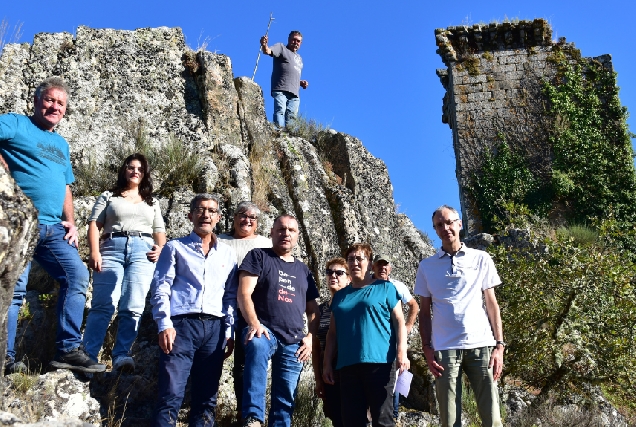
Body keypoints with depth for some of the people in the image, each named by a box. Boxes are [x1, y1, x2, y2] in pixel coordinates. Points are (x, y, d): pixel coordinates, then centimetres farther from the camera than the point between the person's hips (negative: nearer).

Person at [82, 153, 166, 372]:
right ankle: (88, 355, -15)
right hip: (112, 248, -1)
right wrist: (94, 252, -6)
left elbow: (159, 231, 22)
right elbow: (94, 224, 9)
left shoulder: (152, 203, 28)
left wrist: (160, 248, 0)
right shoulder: (108, 197, 20)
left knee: (133, 307, -13)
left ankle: (121, 356, -17)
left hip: (142, 250, 2)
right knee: (103, 305, -14)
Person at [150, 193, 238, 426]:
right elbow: (160, 288, 2)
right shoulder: (175, 247, 10)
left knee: (206, 398, 5)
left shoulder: (228, 254, 18)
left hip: (214, 328, 3)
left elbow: (231, 296, 16)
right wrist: (164, 325, -11)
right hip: (182, 324, -3)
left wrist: (230, 332, 6)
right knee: (171, 395, -10)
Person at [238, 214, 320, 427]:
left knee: (285, 400, 3)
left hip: (293, 341, 5)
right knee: (257, 347, -39)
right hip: (265, 330, -5)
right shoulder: (258, 256, 5)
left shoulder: (303, 270, 19)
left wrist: (310, 337, 4)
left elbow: (313, 310, 21)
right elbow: (244, 294, -6)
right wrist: (254, 323, -22)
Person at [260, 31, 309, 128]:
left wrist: (301, 83, 16)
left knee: (291, 115, -2)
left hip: (294, 92, 7)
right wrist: (264, 45, -32)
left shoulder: (299, 58, 31)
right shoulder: (281, 47, 10)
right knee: (280, 111, -22)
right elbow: (268, 51, -9)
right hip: (280, 89, -7)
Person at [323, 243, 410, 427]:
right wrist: (327, 363, 12)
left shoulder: (385, 288, 8)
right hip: (347, 365, 4)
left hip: (379, 362, -4)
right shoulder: (340, 295, 20)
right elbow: (333, 332, 20)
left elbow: (399, 321, 2)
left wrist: (401, 352, -11)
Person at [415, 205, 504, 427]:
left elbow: (492, 304, 9)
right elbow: (425, 312, 10)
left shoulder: (481, 259, 9)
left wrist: (499, 345, 1)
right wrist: (427, 349, -1)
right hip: (444, 349, 0)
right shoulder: (426, 266, 10)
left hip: (481, 345, 0)